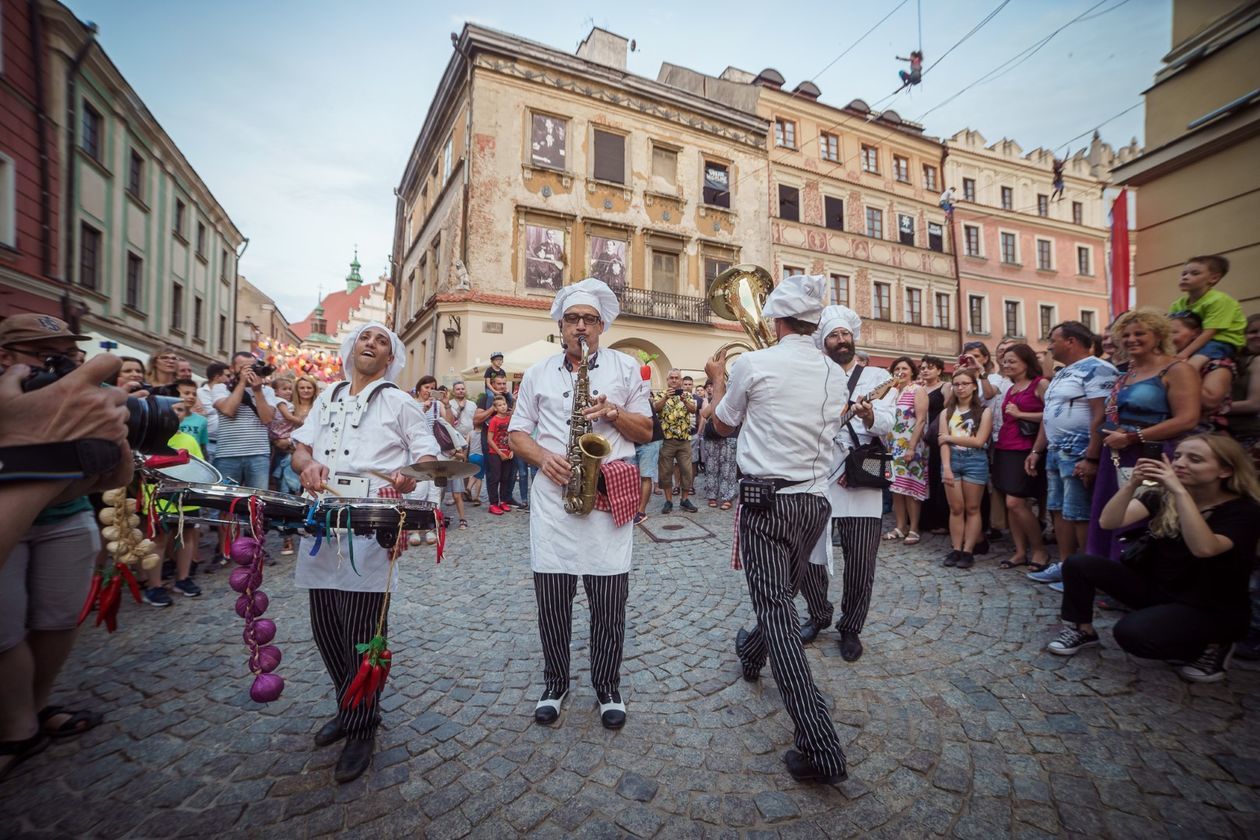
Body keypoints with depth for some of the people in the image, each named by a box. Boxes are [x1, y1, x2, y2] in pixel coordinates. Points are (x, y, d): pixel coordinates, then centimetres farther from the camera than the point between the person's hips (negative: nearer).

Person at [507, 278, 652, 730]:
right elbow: (516, 432, 12)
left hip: (610, 492, -1)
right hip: (553, 491, 2)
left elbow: (646, 432, 9)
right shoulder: (538, 373, 12)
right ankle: (555, 682, 30)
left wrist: (614, 413, -11)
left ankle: (607, 687, 27)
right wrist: (542, 456, -8)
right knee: (551, 598, 7)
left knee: (609, 601, 5)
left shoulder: (626, 367, 8)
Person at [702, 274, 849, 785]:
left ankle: (820, 748, -4)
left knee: (777, 611, -3)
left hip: (765, 499, -6)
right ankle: (751, 653, 52)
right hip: (815, 500, 7)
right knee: (783, 594, 25)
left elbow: (723, 423, 4)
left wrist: (718, 378, 22)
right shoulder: (835, 374, 4)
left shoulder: (753, 364, -11)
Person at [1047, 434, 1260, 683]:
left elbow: (1204, 548, -36)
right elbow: (1109, 522, -15)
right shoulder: (1162, 496, -2)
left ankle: (1209, 647, 2)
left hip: (1210, 609, -5)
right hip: (1155, 588, 5)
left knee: (1131, 633, -29)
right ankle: (1083, 631, 5)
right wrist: (1132, 483, -27)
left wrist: (1179, 490, -36)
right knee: (1078, 564, -15)